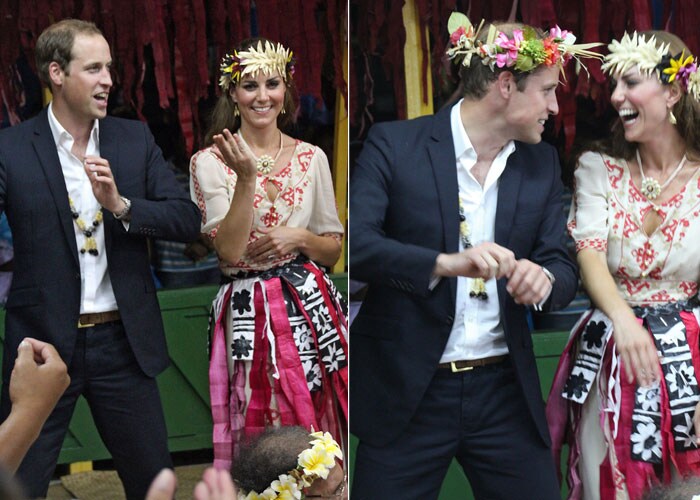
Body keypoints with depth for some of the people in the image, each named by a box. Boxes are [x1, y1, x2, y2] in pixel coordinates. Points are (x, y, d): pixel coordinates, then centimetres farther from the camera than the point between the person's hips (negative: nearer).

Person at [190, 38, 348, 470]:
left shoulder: (312, 157, 6)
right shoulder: (211, 161, -3)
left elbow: (333, 250, 12)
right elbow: (230, 250, -13)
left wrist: (298, 238, -8)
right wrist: (246, 178, -23)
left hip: (312, 305, 3)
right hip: (250, 313, -2)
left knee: (317, 426, 5)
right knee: (259, 435, 0)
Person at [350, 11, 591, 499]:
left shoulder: (542, 163, 7)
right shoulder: (394, 144, -7)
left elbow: (564, 266, 5)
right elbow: (354, 241, -17)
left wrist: (543, 278, -19)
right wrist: (444, 263, -31)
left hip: (505, 390, 4)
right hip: (406, 390, -4)